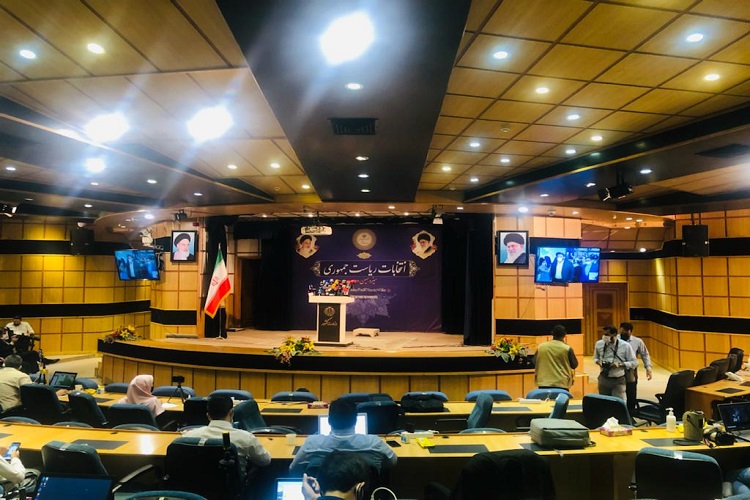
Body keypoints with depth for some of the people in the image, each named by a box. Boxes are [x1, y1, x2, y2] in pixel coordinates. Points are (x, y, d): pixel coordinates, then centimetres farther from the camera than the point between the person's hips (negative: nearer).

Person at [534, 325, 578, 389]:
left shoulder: (540, 347, 2)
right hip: (561, 384, -2)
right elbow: (574, 365, 6)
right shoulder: (567, 349, -6)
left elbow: (535, 363, 12)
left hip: (543, 384, 2)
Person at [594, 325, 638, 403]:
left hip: (618, 380, -3)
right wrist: (599, 362, -8)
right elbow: (595, 358, 16)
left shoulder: (625, 346, -10)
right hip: (603, 379, 3)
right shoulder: (599, 344, 0)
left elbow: (634, 362, -5)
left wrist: (620, 364, -20)